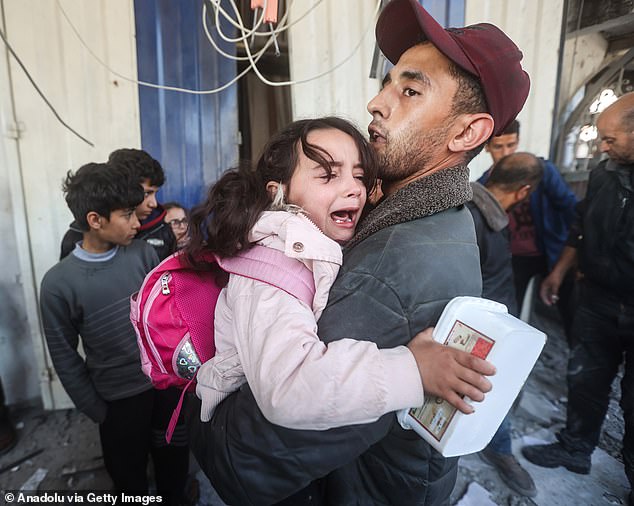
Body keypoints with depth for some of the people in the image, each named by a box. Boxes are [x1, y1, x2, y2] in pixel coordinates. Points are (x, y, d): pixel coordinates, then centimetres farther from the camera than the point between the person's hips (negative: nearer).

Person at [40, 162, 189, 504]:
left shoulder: (144, 253, -9)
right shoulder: (58, 283, -16)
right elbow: (65, 358, -7)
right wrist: (97, 412, -2)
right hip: (120, 397, -2)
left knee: (174, 461, 22)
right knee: (130, 477, 20)